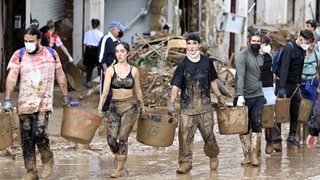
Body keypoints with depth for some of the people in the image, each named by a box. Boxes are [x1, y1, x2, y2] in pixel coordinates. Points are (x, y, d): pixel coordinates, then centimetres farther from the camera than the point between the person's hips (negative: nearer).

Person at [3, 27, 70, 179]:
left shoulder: (51, 53, 3)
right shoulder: (19, 55, -1)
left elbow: (60, 75, 13)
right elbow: (11, 77, -10)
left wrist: (65, 95, 16)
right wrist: (7, 99, -19)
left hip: (44, 103, -1)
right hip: (25, 104, 1)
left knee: (39, 133, -18)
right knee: (26, 138, 3)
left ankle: (47, 159, 10)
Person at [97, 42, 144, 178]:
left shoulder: (134, 71, 2)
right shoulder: (110, 70, -1)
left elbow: (138, 90, 12)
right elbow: (105, 90, -8)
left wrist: (142, 107, 17)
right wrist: (100, 107, -19)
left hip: (130, 106, -1)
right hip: (114, 106, 1)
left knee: (122, 138, -8)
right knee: (111, 139, -6)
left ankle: (119, 169, 2)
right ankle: (119, 156, 26)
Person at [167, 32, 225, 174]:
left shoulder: (206, 62, 5)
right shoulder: (183, 64, -2)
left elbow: (213, 81, 17)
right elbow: (176, 85, -6)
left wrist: (219, 97, 18)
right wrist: (171, 103, -15)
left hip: (205, 105, 1)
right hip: (187, 105, -1)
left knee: (208, 133, 6)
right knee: (185, 134, -4)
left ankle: (213, 156, 29)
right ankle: (185, 162, 5)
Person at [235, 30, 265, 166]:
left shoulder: (260, 57, 13)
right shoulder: (242, 56, -9)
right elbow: (240, 77, -20)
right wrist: (240, 96, -30)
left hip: (258, 96, 4)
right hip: (244, 97, -4)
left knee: (257, 124, -8)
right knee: (244, 127, 4)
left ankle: (254, 155, -6)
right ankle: (247, 155, 12)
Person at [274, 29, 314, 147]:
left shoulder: (302, 50, 8)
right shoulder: (289, 48, -17)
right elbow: (284, 69, -25)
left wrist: (299, 83, 11)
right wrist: (281, 89, -31)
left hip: (295, 85, 8)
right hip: (284, 83, -8)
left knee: (295, 113, 8)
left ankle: (292, 136, 17)